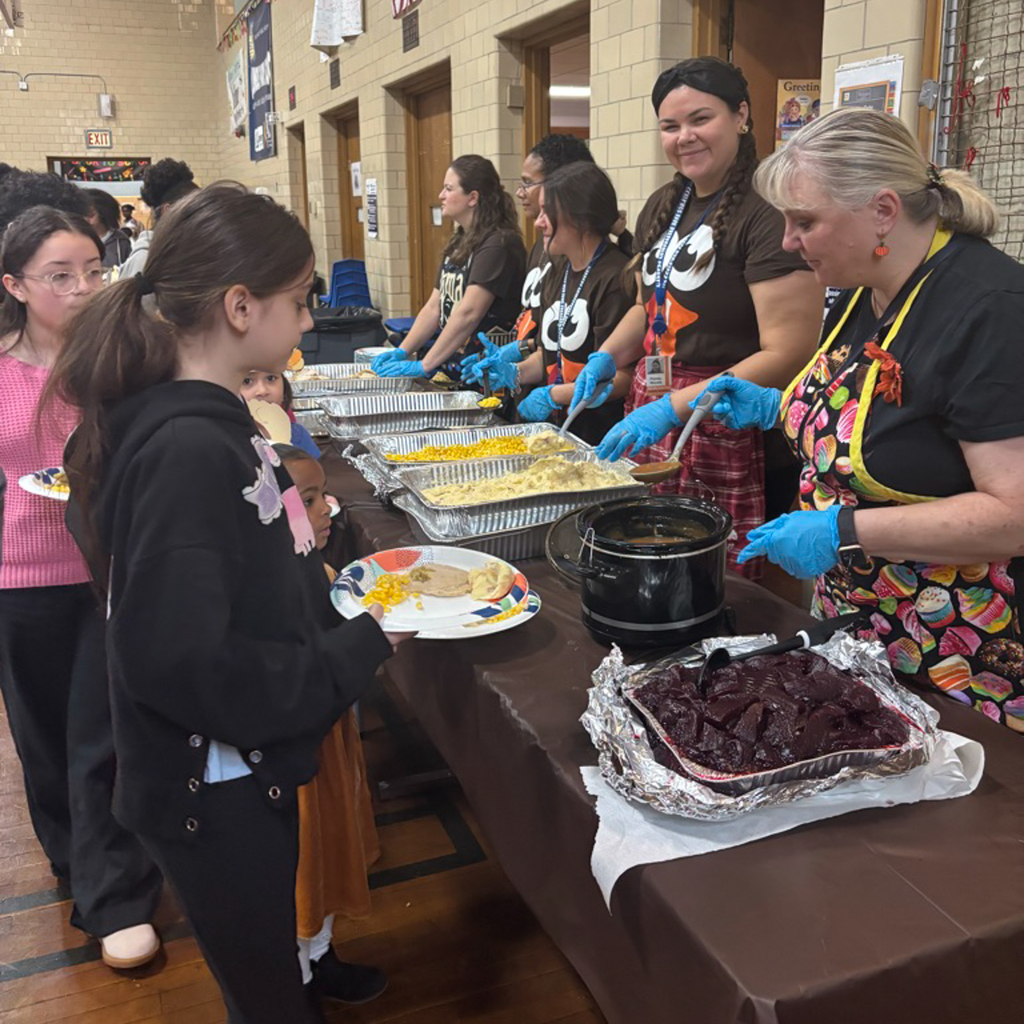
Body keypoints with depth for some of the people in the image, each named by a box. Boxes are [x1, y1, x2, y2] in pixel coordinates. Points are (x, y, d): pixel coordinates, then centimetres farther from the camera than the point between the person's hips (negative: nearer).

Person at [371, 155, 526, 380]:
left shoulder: (498, 244, -13)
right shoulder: (458, 243, 16)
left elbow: (468, 314, -20)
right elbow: (434, 307, 16)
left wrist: (424, 366, -21)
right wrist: (401, 351, 5)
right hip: (453, 366, 8)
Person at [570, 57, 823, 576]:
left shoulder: (768, 214, -13)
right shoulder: (662, 207, 13)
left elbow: (787, 355, -18)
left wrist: (675, 407, -22)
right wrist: (606, 358, 9)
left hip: (728, 435, -7)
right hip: (651, 421, 7)